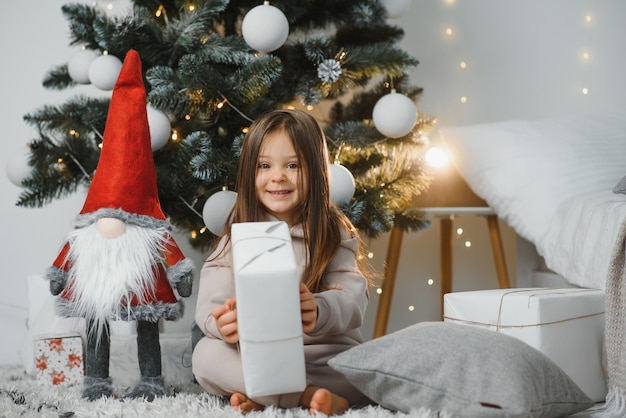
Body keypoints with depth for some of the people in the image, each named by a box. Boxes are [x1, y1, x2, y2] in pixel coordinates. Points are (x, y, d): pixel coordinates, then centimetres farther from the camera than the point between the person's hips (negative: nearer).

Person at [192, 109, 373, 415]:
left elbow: (352, 299, -14)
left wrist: (320, 311, -39)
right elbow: (210, 303, -9)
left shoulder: (335, 234, 2)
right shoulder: (237, 235, 4)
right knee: (206, 355, -26)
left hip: (327, 358, 0)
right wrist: (222, 323, -34)